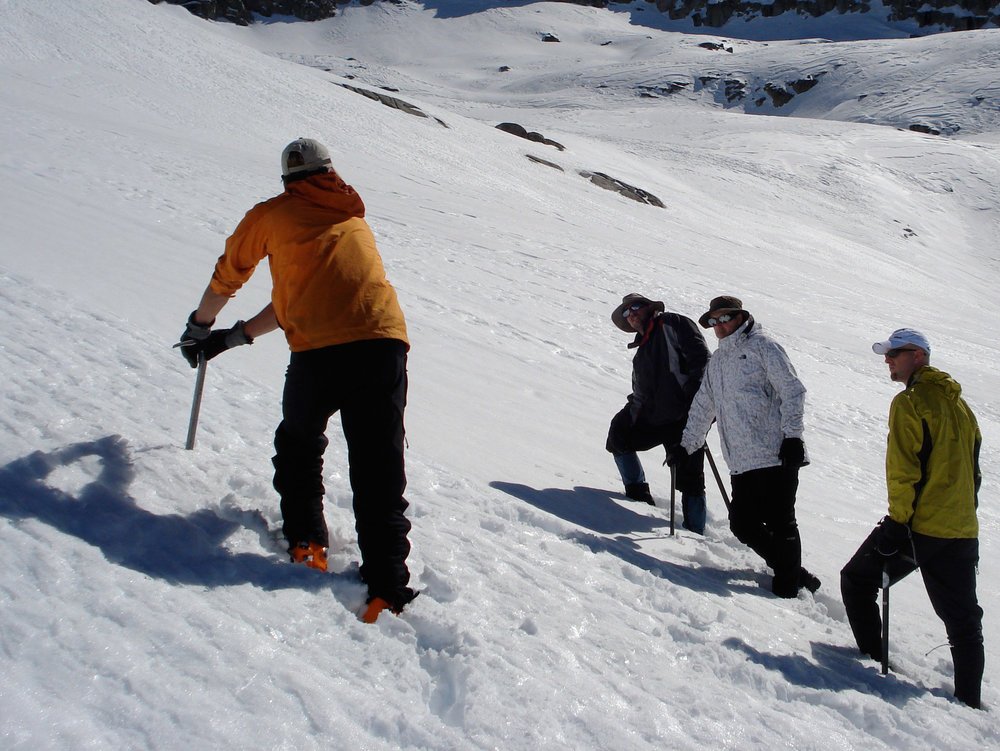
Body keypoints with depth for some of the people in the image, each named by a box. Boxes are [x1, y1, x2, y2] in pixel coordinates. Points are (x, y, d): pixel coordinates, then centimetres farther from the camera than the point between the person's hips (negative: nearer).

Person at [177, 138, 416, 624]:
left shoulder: (271, 214, 18)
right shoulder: (354, 219, 29)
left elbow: (226, 278, 32)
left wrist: (199, 328, 52)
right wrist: (234, 335, 43)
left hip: (320, 351, -2)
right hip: (385, 342, 3)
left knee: (298, 444, 25)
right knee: (379, 470, 5)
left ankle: (306, 541, 22)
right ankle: (387, 587, -2)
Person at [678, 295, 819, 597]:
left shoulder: (762, 346, 1)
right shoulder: (716, 361, 23)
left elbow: (792, 391, -6)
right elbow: (703, 407, 30)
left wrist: (792, 435, -14)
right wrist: (686, 445, 27)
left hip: (777, 457, -7)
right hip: (742, 463, 7)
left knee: (779, 524, -4)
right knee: (743, 525, 3)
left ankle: (787, 587, 7)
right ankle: (794, 573, 16)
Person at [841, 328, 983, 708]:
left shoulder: (910, 402, -9)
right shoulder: (959, 403, 14)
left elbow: (904, 469, -16)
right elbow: (973, 468, 18)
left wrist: (898, 521, -13)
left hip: (920, 525, -7)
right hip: (964, 530, 7)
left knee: (856, 580, 11)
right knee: (962, 617, 12)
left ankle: (873, 658, 12)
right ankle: (969, 699, 14)